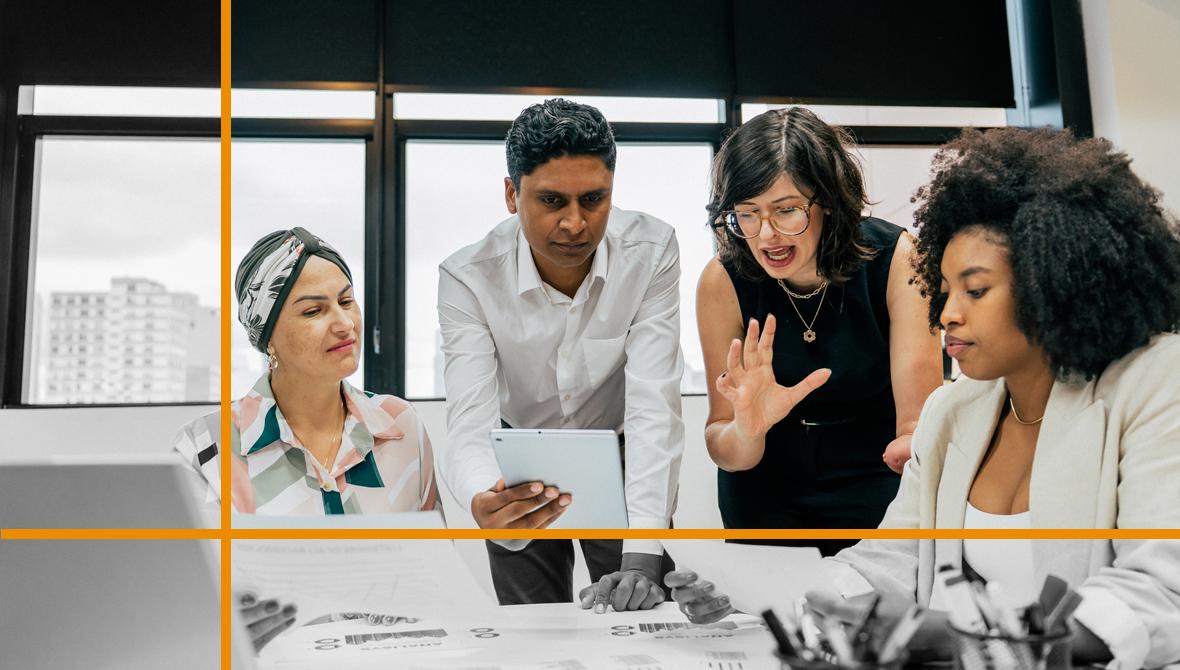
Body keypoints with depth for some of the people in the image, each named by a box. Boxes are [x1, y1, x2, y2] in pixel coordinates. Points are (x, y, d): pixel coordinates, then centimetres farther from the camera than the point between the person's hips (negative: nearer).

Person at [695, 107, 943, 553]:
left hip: (874, 488, -1)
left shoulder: (897, 261, -21)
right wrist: (745, 433, -38)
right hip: (764, 493, 1)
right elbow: (720, 445, -14)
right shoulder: (723, 280, -18)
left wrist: (914, 448, -49)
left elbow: (919, 418, -25)